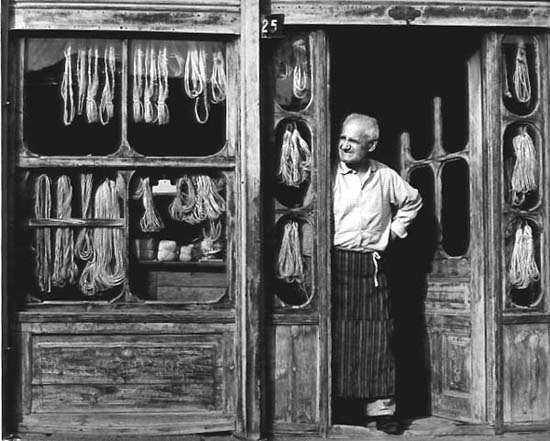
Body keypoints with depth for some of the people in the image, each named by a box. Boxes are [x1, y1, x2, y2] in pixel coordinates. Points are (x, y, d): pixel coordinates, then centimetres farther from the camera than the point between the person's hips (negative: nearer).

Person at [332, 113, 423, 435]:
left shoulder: (386, 177, 9)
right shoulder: (330, 175, 0)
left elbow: (413, 201, 25)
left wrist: (395, 229, 16)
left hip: (372, 266, 2)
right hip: (336, 263, -2)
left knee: (377, 339, 1)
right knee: (337, 338, -1)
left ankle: (381, 408, 7)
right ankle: (332, 406, 7)